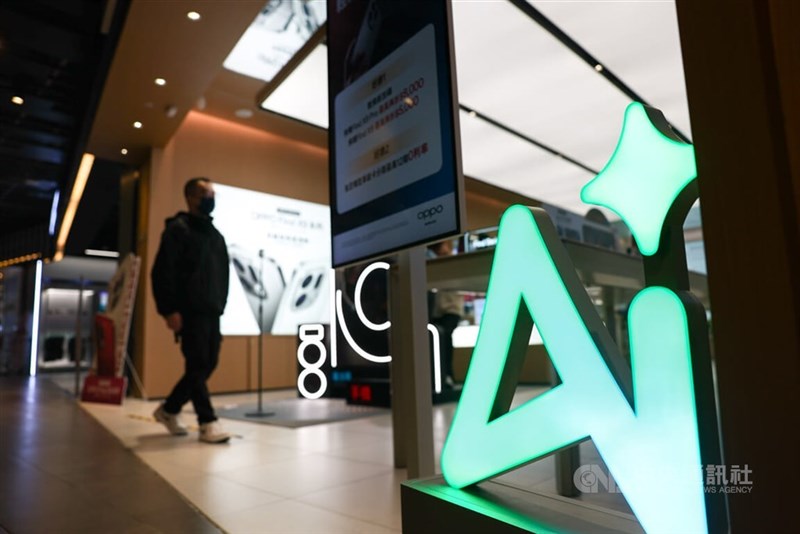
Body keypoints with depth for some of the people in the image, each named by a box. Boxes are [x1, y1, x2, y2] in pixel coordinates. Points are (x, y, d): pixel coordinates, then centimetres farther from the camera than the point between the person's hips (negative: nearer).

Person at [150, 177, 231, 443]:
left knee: (208, 365, 8)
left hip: (211, 312, 8)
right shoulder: (178, 228, -3)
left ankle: (169, 409, 25)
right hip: (189, 311, -8)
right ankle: (207, 422, 6)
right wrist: (169, 310, -17)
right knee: (198, 366, -5)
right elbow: (162, 271, -11)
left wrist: (220, 305, 13)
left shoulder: (216, 235, 19)